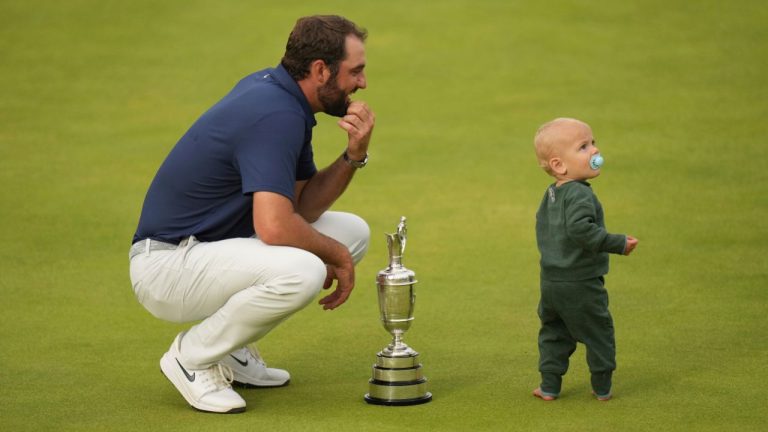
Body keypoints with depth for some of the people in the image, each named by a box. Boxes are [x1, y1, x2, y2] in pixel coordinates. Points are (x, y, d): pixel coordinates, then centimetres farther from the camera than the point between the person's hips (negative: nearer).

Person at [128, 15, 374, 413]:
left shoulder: (280, 95, 7)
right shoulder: (276, 115, -23)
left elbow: (303, 206, 8)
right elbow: (275, 227, -31)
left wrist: (354, 155, -7)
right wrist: (337, 255, -13)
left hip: (217, 243, 10)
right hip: (166, 265, -10)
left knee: (352, 231, 9)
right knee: (302, 270, -34)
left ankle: (230, 349, 13)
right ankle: (193, 357, -8)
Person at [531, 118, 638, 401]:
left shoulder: (550, 194, 8)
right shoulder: (580, 194, -21)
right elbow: (580, 229, -34)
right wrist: (618, 243, -29)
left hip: (550, 281, 8)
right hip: (581, 284, -8)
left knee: (553, 333, 17)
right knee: (598, 333, 7)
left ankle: (549, 386, 17)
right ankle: (602, 387, 14)